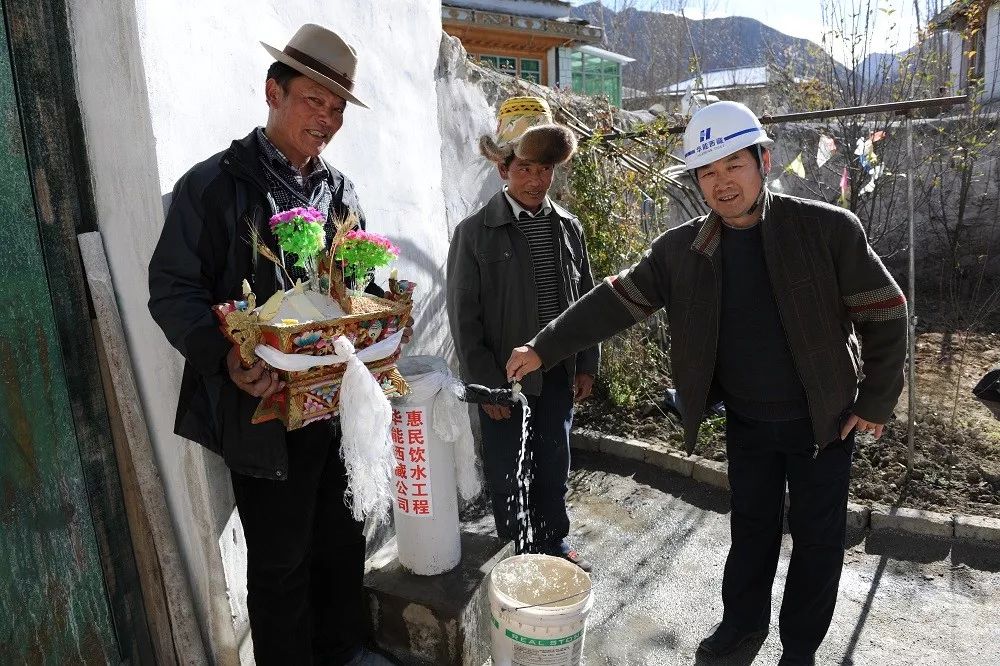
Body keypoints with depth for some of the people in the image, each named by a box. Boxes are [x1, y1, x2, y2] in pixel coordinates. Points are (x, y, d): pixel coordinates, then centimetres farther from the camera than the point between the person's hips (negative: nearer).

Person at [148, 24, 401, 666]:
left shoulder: (341, 190, 9)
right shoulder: (213, 184, -7)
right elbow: (173, 289, -9)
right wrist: (225, 357, -24)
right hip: (265, 407, -5)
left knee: (344, 540, 20)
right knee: (279, 561, 10)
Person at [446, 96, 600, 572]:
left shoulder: (568, 227, 3)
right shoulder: (475, 233, -9)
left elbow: (587, 297, 9)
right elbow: (464, 315, -9)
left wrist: (586, 364, 7)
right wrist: (485, 383, -11)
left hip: (558, 373, 4)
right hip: (504, 377, -3)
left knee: (554, 466, 17)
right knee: (507, 473, 11)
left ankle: (554, 542, 37)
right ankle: (519, 552, 32)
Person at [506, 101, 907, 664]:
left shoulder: (829, 228, -16)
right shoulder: (681, 250, -9)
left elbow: (885, 315, -10)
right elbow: (615, 303, -9)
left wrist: (876, 403, -7)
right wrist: (544, 348, -14)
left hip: (824, 419, -2)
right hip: (746, 422, 2)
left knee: (817, 535, 13)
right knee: (751, 525, 19)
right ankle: (744, 619, 43)